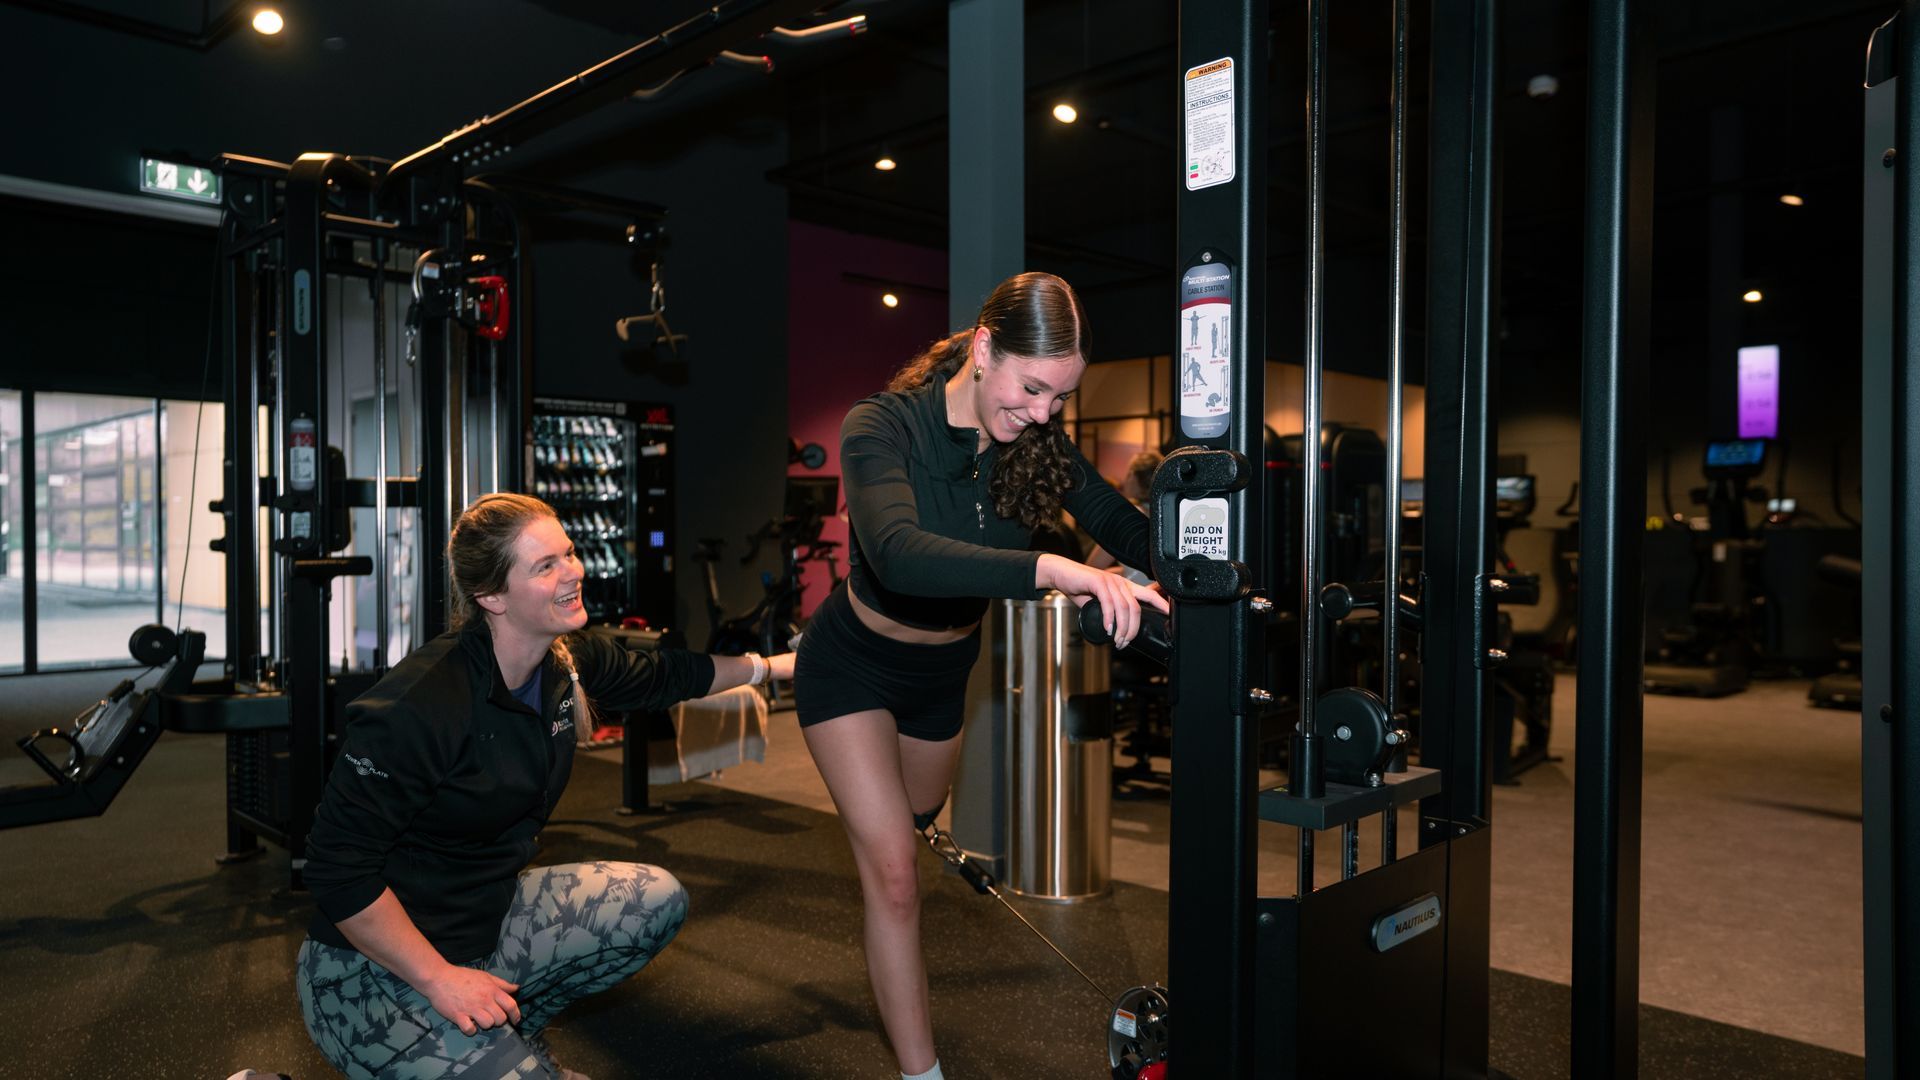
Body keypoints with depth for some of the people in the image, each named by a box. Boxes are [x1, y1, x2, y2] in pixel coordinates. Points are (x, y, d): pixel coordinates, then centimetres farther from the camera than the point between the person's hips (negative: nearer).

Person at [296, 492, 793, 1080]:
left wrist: (774, 665, 15)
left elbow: (656, 677, 15)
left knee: (657, 900, 1)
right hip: (376, 970, -8)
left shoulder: (568, 660, -5)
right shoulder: (420, 706, -28)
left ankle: (502, 1024, 15)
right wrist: (439, 979, -22)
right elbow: (338, 867, -23)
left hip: (490, 916, 8)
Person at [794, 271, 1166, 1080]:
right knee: (893, 873, -11)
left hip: (942, 673, 5)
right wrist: (1049, 570, -64)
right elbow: (900, 555, -50)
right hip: (855, 667, -5)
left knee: (914, 823, 27)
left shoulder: (1038, 445, -16)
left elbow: (1131, 534, -18)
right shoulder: (883, 428, -32)